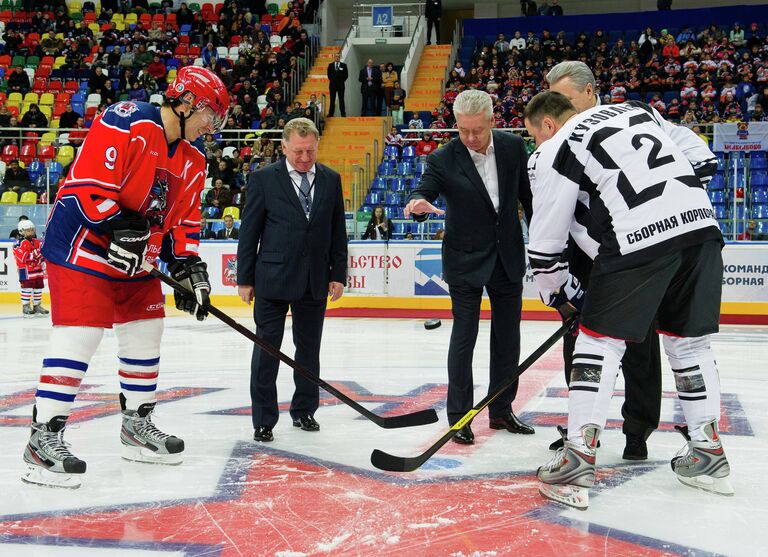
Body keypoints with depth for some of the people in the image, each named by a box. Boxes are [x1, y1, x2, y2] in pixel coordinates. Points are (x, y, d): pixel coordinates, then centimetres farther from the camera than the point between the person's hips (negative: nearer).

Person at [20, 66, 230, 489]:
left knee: (145, 336, 12)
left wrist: (187, 265, 0)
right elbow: (87, 182, -23)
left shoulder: (192, 159, 8)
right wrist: (118, 226, -29)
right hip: (82, 245, -9)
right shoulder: (124, 123, -18)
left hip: (138, 258, 9)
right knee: (78, 337, -13)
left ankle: (137, 423, 27)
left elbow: (184, 219, 12)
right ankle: (44, 435, -6)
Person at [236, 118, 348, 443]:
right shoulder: (264, 179, -3)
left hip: (315, 281, 3)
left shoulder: (331, 180, 6)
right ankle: (264, 419, 8)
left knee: (309, 349, 13)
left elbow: (338, 231, 10)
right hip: (273, 279, -3)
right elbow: (249, 231, -2)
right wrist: (245, 279, -3)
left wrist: (338, 274, 5)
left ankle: (304, 410, 27)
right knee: (267, 348, 0)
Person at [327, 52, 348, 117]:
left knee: (341, 100, -2)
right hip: (332, 85, 1)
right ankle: (331, 114, 4)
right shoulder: (330, 65, 8)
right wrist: (332, 81, 5)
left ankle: (343, 114, -1)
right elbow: (329, 74, 12)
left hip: (341, 85, -1)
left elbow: (346, 75, 5)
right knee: (332, 100, 3)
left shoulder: (344, 65, 4)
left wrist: (342, 81, 0)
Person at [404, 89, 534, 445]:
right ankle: (458, 416, 7)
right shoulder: (443, 160, -11)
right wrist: (418, 203, -44)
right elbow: (425, 192, -20)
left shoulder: (513, 147, -2)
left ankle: (501, 410, 25)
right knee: (464, 337, -3)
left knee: (508, 336, 11)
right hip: (466, 260, -4)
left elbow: (528, 195, 6)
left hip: (508, 257, 4)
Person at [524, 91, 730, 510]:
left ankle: (577, 460, 2)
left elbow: (544, 245, 9)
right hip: (701, 223, 6)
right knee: (689, 342, 18)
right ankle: (708, 452, 24)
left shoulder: (552, 154, 9)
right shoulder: (635, 110, 26)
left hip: (638, 239, -6)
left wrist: (564, 296, 22)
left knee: (599, 340, 5)